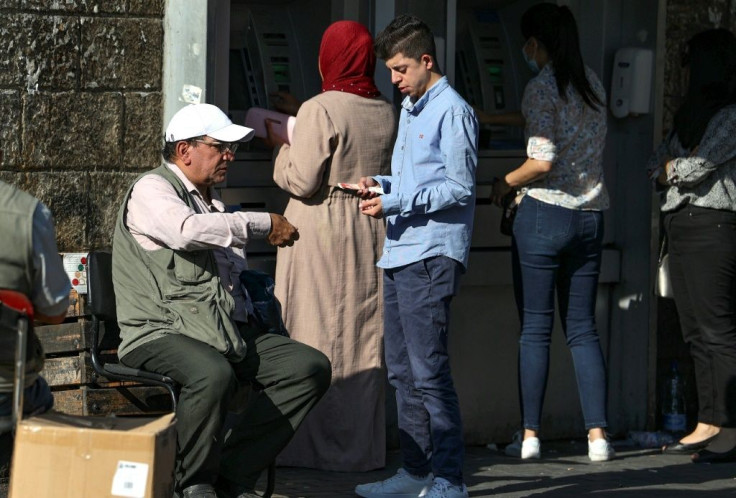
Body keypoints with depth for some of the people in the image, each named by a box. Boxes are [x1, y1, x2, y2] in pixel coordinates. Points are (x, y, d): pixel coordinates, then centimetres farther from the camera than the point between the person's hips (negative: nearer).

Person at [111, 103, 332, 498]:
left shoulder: (211, 202, 27)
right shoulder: (152, 189, -2)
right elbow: (188, 230, -24)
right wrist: (265, 225, -18)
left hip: (225, 332, 9)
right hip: (161, 333, -9)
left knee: (311, 366, -10)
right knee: (213, 374, -40)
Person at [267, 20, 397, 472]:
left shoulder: (320, 111, -14)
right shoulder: (388, 113, 5)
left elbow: (301, 181, -17)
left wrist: (284, 147, 4)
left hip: (321, 231, -6)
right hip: (373, 231, 6)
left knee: (316, 335, 0)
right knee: (365, 338, 10)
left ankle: (314, 445, 1)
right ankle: (361, 446, 14)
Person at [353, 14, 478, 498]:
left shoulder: (452, 112, -9)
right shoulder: (410, 109, 20)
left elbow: (460, 187, -14)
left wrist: (395, 203, -15)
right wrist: (382, 184, 10)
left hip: (432, 256, -10)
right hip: (399, 257, 10)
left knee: (429, 371, -11)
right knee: (403, 371, 13)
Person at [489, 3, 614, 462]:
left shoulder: (542, 88, -11)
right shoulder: (592, 84, 10)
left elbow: (543, 161, -19)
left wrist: (505, 184, -1)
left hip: (545, 213, -6)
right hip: (591, 214, 6)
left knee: (535, 328, 0)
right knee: (583, 328, 8)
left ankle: (530, 436, 2)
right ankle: (598, 436, 1)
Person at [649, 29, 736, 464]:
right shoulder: (694, 114, 20)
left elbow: (691, 170, -14)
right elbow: (658, 164, 19)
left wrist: (672, 167, 6)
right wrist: (678, 165, -1)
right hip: (681, 225, 10)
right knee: (697, 333, 8)